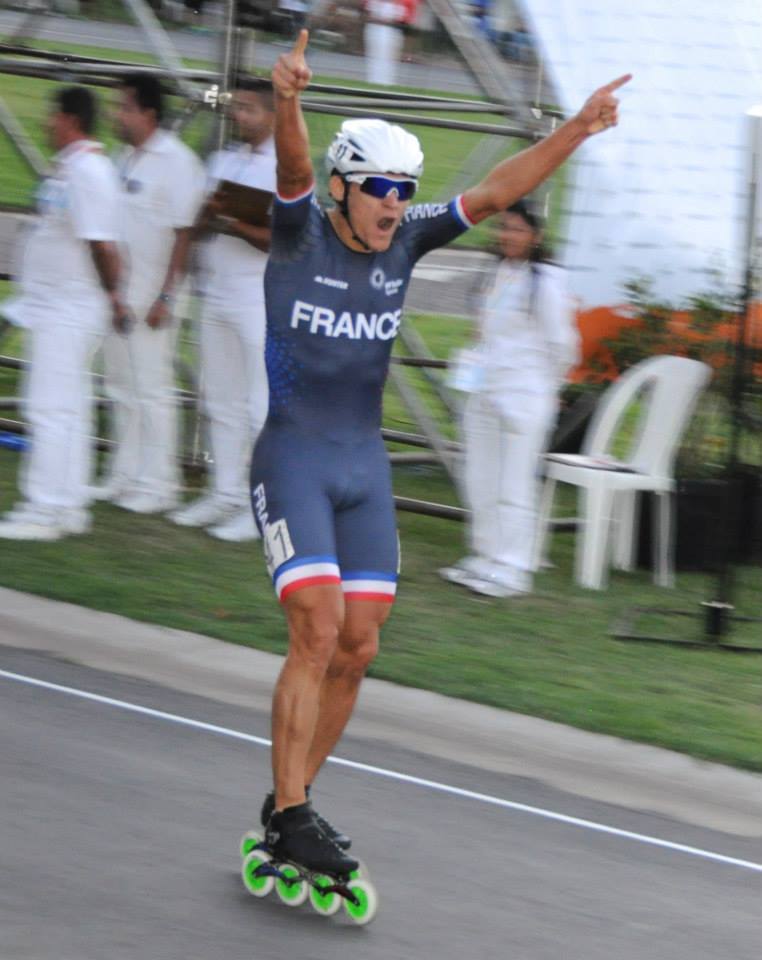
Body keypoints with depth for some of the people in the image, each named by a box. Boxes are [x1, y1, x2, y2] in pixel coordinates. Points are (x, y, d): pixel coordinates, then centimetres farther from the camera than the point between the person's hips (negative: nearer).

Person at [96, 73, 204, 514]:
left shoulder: (177, 162, -14)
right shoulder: (126, 159, 12)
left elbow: (184, 234, -16)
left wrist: (166, 297, -19)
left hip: (152, 295, -8)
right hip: (116, 291, 8)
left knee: (152, 387, -4)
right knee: (122, 387, 13)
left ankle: (158, 485, 1)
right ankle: (125, 477, 21)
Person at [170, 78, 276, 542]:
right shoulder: (225, 161, 14)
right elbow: (202, 224, 14)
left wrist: (237, 226, -22)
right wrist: (210, 213, -8)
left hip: (263, 300, -7)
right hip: (218, 293, 7)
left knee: (264, 407, -6)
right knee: (222, 400, 10)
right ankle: (226, 493, 17)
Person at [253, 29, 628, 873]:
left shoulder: (404, 241, 4)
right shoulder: (300, 235, -9)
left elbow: (493, 192, -2)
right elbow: (292, 169, -29)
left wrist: (575, 131, -13)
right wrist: (287, 102, -49)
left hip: (365, 467, 6)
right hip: (292, 461, -6)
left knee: (358, 645, 4)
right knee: (318, 631, -16)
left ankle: (290, 802, 18)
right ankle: (290, 816, -13)